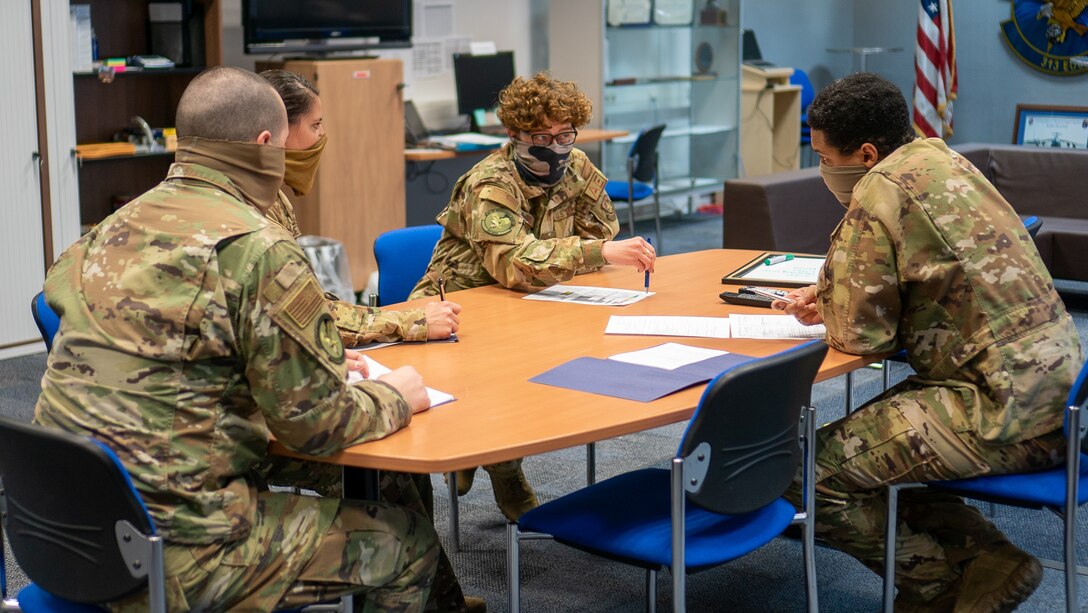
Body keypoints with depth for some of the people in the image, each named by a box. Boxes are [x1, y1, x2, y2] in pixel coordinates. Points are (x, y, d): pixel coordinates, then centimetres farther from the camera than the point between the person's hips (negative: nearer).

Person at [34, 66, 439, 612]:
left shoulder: (117, 226, 8)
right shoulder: (260, 249, -17)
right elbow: (316, 423, -13)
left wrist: (326, 363, 19)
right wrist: (395, 397, 8)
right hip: (175, 557, -8)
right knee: (409, 543, 8)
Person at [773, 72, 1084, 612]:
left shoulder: (880, 191, -15)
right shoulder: (940, 158, 12)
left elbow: (861, 335, -12)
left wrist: (831, 315, 10)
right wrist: (829, 296, 15)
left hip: (1003, 413, -10)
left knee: (814, 472, -8)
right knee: (875, 441, 22)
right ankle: (985, 558, 12)